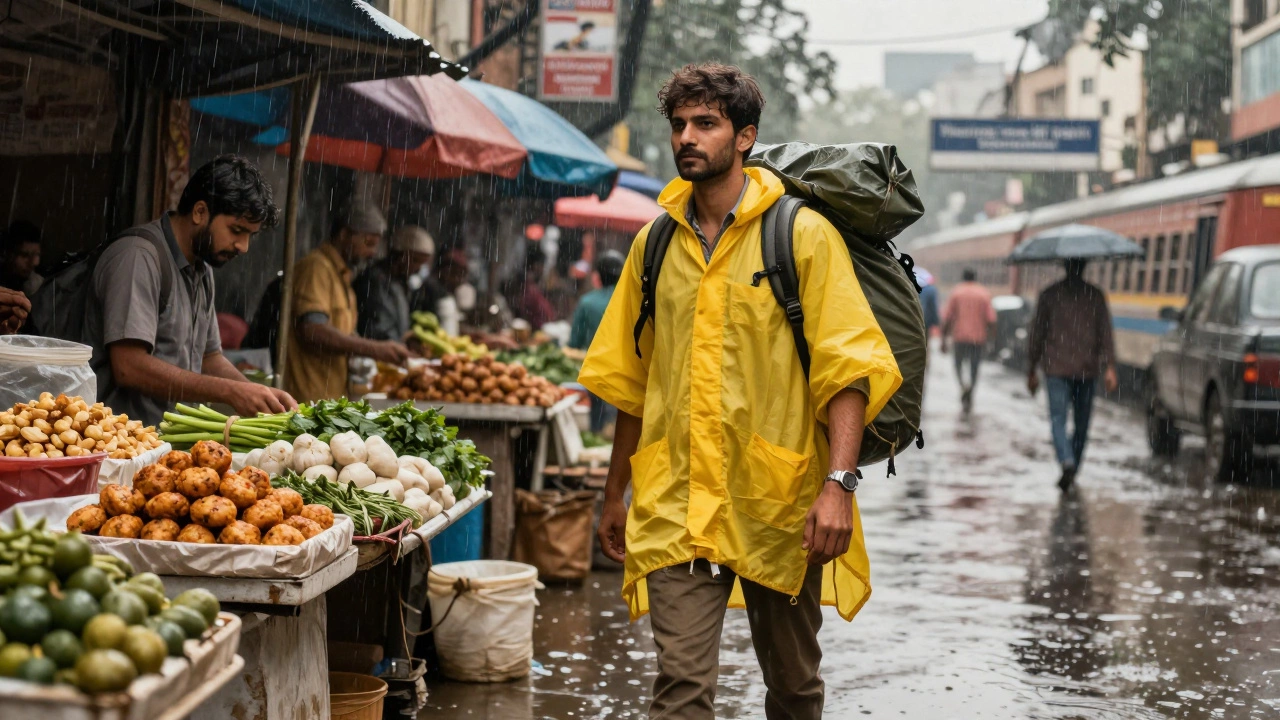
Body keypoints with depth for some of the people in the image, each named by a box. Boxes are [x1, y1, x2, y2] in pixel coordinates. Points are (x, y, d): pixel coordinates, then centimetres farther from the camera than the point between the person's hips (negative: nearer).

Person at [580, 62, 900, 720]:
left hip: (779, 498, -2)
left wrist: (838, 483, -20)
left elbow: (847, 369, -8)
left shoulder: (804, 235, -2)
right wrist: (615, 496, 19)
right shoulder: (654, 244, 10)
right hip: (676, 502, 2)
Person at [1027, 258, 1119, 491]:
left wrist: (1032, 370, 9)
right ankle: (1072, 473, 19)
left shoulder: (1049, 295, 0)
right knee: (1081, 423, 13)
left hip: (1056, 369, -2)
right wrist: (1109, 367, -6)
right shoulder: (1096, 295, 2)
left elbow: (1037, 333, 2)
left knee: (1058, 420, -6)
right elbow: (1105, 333, -4)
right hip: (1087, 370, 2)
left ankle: (1067, 463, -30)